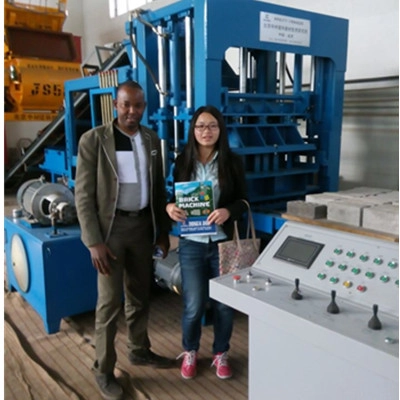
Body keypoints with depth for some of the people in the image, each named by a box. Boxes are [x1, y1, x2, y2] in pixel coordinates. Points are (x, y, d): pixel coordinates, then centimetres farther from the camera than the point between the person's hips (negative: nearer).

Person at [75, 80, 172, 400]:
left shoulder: (152, 140, 6)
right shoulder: (93, 139, -9)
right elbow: (84, 195, -11)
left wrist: (163, 231, 11)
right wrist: (94, 241, -16)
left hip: (142, 224, 5)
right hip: (111, 227, -5)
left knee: (140, 295, 17)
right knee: (110, 301, 2)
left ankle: (140, 350, 38)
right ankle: (104, 370, 20)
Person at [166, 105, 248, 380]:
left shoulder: (233, 161, -2)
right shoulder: (183, 161, 2)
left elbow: (243, 200, -1)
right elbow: (175, 196, 8)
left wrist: (228, 211, -21)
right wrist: (170, 207, -14)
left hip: (224, 243, 0)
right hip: (192, 244, 0)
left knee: (224, 304, 9)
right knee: (194, 305, 4)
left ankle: (221, 354, 35)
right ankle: (190, 352, 33)